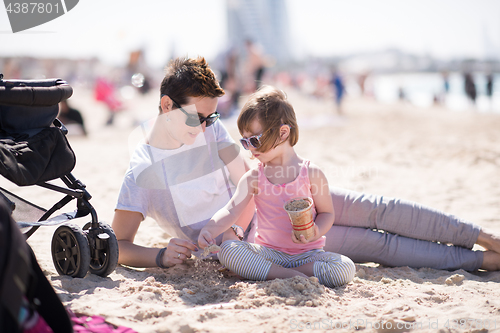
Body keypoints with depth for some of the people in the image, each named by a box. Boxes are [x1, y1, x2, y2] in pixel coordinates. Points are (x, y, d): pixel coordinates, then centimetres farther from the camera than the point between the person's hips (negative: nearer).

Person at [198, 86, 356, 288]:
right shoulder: (253, 178, 1)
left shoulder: (311, 174, -5)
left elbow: (327, 213, 3)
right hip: (267, 252, 1)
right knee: (228, 250, -25)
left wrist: (316, 232, -19)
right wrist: (209, 231, -29)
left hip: (307, 253, -1)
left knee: (345, 269, -26)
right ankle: (290, 275, -28)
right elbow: (231, 211, -10)